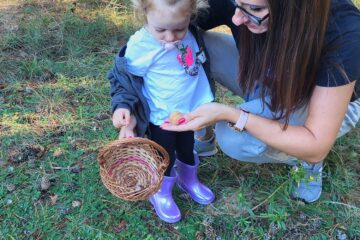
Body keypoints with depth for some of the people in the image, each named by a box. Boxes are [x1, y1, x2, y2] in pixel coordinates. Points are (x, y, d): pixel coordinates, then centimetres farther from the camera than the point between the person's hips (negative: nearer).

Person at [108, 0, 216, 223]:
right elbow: (124, 79, -16)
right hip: (162, 117, -5)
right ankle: (161, 193, 41)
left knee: (187, 149, 27)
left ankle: (188, 179, 54)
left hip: (190, 110, 5)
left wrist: (205, 96, 16)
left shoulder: (192, 34, -12)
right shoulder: (140, 46, -28)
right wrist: (124, 107, -28)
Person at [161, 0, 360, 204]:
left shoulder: (343, 35, -38)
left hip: (328, 103, -3)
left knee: (233, 138, -31)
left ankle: (305, 159, 0)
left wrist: (229, 114, -40)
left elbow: (316, 147, -33)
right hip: (266, 83, 4)